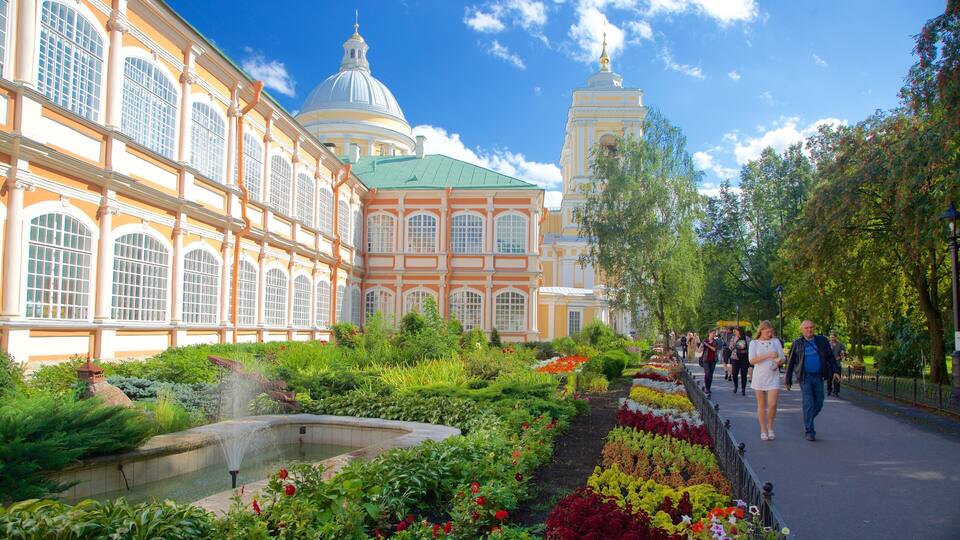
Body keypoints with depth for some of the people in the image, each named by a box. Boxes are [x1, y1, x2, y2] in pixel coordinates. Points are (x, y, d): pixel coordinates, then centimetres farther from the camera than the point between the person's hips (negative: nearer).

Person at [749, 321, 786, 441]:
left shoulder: (776, 341, 8)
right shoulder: (754, 343, 2)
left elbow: (783, 358, 9)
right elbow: (752, 361, -10)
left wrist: (779, 361, -15)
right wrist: (768, 356, -20)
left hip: (773, 377, 1)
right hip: (759, 377, -1)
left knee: (772, 404, -8)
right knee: (761, 405, 6)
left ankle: (770, 427, 15)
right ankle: (763, 431, 16)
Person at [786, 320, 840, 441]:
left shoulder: (822, 341, 7)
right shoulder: (797, 344, 1)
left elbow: (830, 357, 12)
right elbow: (790, 363, 5)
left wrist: (835, 371, -1)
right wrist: (788, 381, 4)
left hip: (818, 377, 3)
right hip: (805, 378, -3)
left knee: (819, 404, 7)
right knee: (808, 404, -8)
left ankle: (807, 421, 32)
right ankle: (810, 431, -2)